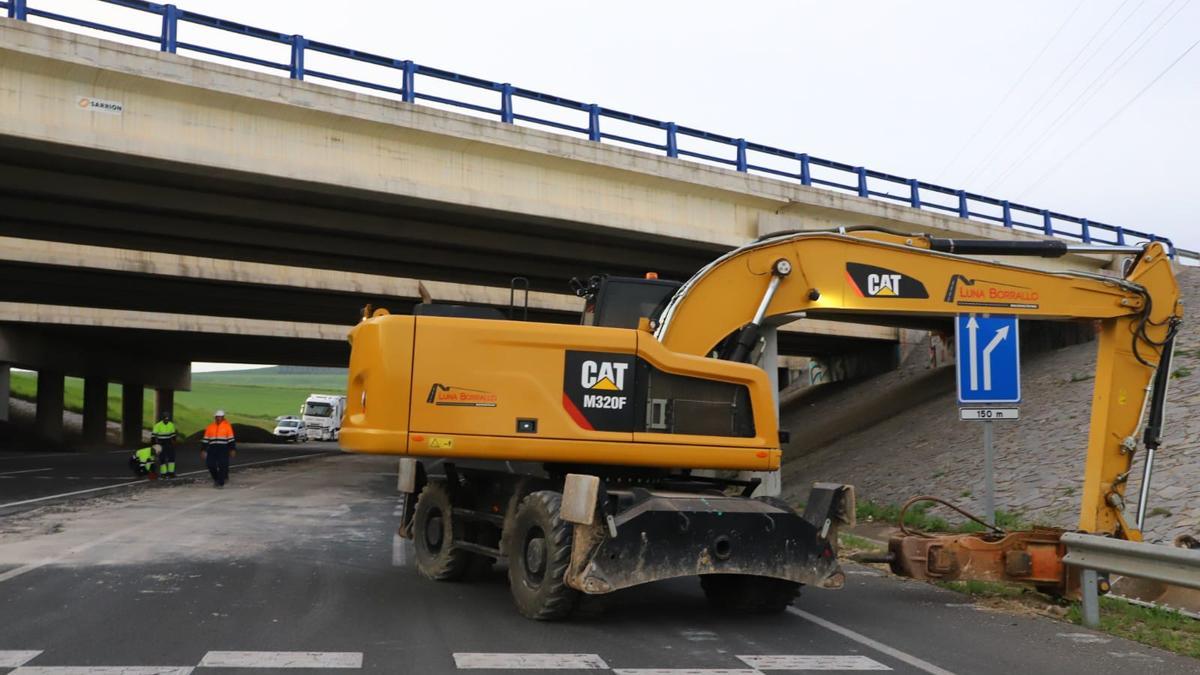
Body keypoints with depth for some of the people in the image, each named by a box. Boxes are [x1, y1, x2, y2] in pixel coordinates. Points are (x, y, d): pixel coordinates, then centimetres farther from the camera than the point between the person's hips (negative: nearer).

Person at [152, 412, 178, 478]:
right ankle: (163, 473, 9)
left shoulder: (171, 425, 1)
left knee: (171, 457, 0)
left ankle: (171, 472, 9)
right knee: (162, 459, 0)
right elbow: (153, 435, -10)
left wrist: (173, 442, 12)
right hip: (161, 445, -4)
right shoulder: (158, 425, -14)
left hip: (169, 444, 4)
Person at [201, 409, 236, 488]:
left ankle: (221, 482, 1)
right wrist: (203, 450, 11)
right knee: (210, 464, -2)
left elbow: (231, 438, 2)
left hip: (223, 448, -3)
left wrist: (232, 449, -4)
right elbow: (206, 439, 15)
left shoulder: (227, 426, 3)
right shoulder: (210, 427, 12)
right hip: (212, 448, 3)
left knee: (222, 465, -8)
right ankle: (216, 479, 22)